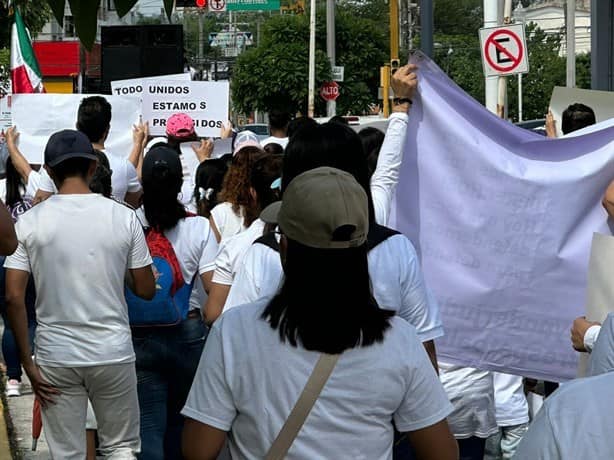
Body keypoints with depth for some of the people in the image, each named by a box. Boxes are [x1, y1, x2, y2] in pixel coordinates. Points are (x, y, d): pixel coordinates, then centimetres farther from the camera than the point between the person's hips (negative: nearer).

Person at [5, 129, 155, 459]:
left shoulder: (29, 222, -5)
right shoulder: (123, 217, -5)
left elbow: (13, 297, -8)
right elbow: (146, 290, 0)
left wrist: (27, 362, -1)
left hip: (55, 357, 0)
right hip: (113, 355, 0)